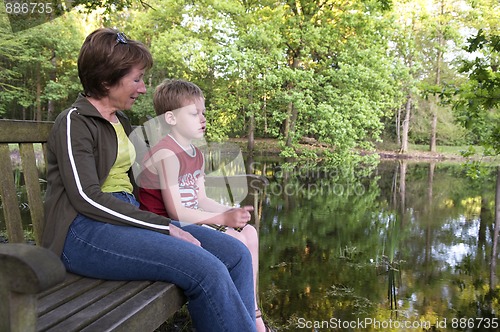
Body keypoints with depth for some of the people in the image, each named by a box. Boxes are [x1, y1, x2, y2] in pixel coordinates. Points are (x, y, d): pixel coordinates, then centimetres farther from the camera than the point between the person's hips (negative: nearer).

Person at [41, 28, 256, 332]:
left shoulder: (121, 122, 21)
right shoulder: (74, 122, -4)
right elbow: (87, 198, -15)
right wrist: (164, 227, -17)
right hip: (85, 231, -8)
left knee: (236, 255, -10)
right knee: (206, 269, -28)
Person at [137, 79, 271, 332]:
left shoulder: (196, 155, 11)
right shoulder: (167, 155, -19)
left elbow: (201, 200, 9)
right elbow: (176, 211, -22)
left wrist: (231, 212, -8)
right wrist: (223, 219, -20)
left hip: (190, 221, 10)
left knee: (250, 233, 2)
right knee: (237, 242, -17)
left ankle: (252, 312, 9)